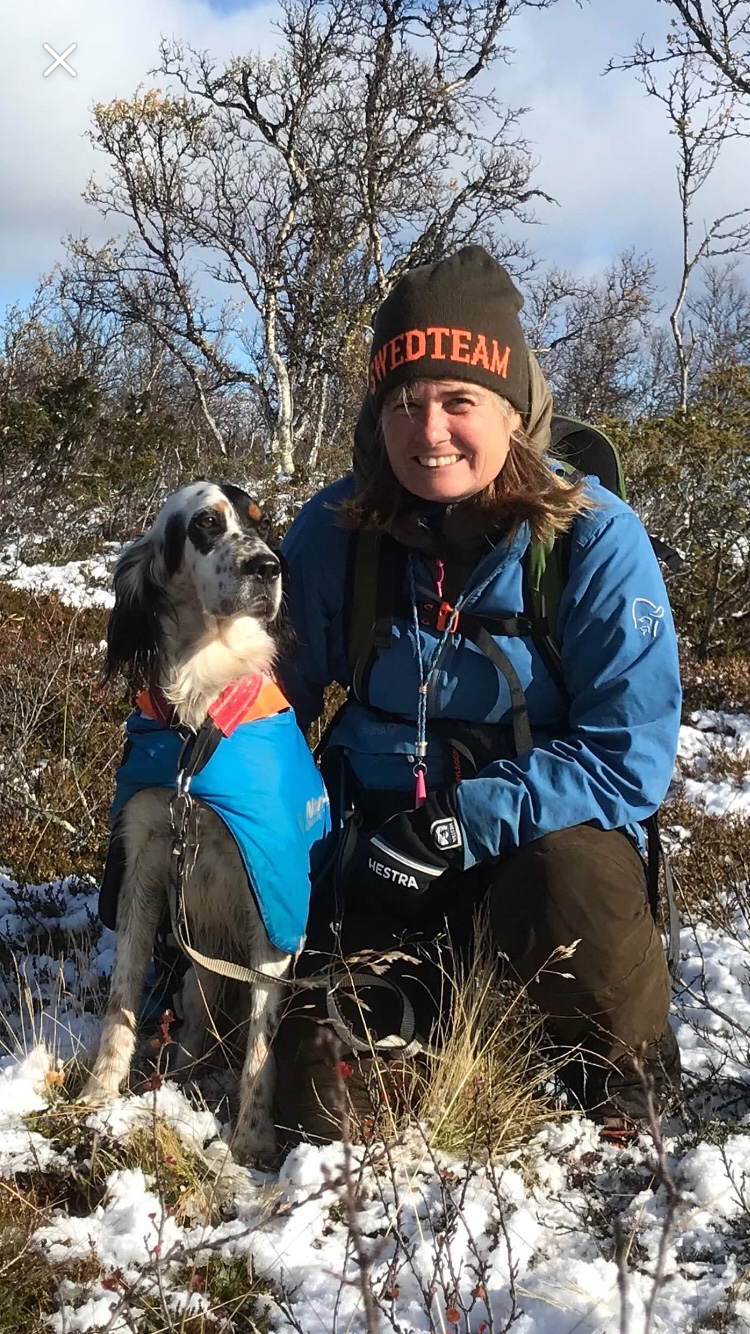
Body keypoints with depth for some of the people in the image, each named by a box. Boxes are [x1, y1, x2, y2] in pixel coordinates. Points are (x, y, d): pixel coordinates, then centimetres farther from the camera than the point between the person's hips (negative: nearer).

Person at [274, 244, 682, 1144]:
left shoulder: (596, 539, -17)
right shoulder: (336, 530, -9)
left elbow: (629, 758, -17)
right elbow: (281, 694, 6)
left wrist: (458, 824, -26)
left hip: (543, 835, -2)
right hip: (379, 846, 2)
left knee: (571, 888, -38)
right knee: (320, 1103, -11)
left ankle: (632, 1091, -5)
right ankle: (426, 985, 22)